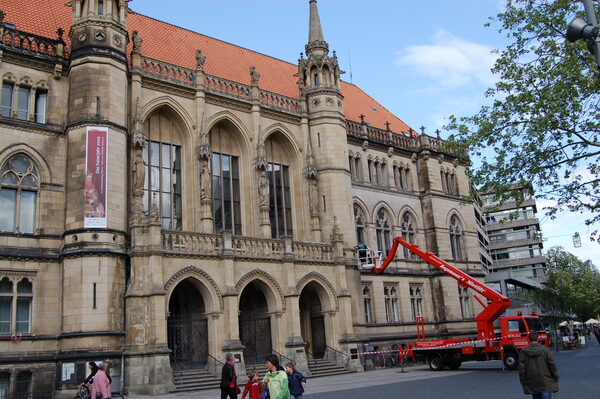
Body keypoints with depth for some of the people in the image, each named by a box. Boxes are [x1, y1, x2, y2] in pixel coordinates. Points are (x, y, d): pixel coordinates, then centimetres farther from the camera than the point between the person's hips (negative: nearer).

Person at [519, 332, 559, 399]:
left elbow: (522, 368, -1)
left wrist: (523, 382, 8)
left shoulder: (524, 351, -2)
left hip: (532, 385, 3)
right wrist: (555, 378, 8)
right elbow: (552, 365, -4)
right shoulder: (545, 349, -8)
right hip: (546, 383, -2)